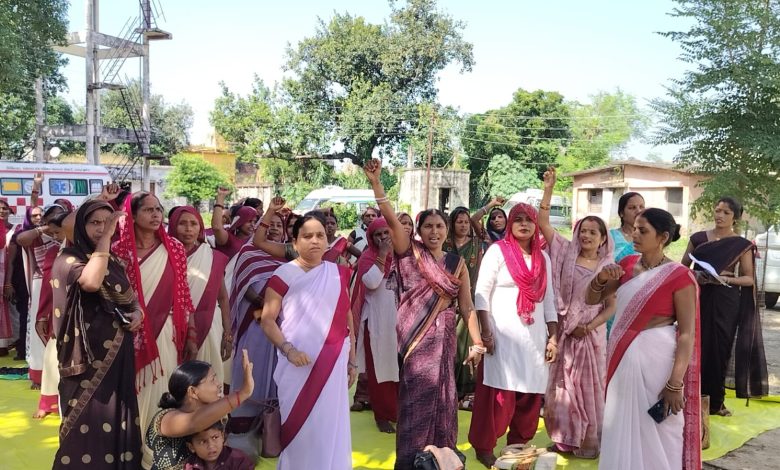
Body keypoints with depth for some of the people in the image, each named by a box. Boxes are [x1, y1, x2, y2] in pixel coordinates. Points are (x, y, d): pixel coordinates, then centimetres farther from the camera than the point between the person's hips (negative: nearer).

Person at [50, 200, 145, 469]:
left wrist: (137, 312, -1)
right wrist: (105, 239, -23)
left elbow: (129, 296, 22)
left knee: (118, 417, 12)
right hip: (89, 354, -6)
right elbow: (91, 282, -31)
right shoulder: (68, 259, -9)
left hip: (119, 353, 6)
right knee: (89, 420, -1)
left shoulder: (114, 260, 11)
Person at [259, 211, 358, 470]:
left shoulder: (338, 274, 7)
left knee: (330, 425, 8)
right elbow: (267, 319, -6)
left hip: (334, 363, 3)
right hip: (299, 365, -3)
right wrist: (288, 350, -19)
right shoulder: (284, 275, -4)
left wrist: (352, 361, 11)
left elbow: (347, 319, 11)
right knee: (299, 426, 4)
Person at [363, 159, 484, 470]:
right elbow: (391, 219, -14)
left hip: (442, 338, 2)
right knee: (415, 399, 3)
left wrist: (477, 343, -3)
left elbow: (467, 307, 4)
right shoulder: (410, 253, 0)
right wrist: (376, 183, -23)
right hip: (414, 337, -2)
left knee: (440, 398, 8)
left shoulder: (457, 263, 5)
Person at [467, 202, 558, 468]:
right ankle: (484, 446, 10)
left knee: (530, 397, 8)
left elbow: (548, 300, 15)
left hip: (534, 338, 5)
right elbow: (482, 292, -6)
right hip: (503, 336, -5)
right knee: (499, 394, -5)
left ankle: (518, 446, 25)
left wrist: (553, 337, 9)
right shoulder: (498, 250, -1)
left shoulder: (543, 258, 14)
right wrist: (486, 331, -14)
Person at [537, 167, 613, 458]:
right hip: (563, 332, 1)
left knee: (588, 386, 9)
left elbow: (612, 306, 2)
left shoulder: (608, 267, -1)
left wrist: (590, 325, -12)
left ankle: (588, 442, 22)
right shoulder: (567, 254, 0)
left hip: (591, 334, -1)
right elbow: (542, 223, -6)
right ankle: (564, 438, 23)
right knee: (562, 385, 9)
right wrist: (549, 189, -14)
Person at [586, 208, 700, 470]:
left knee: (654, 435, 5)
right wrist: (601, 278, -8)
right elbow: (592, 299, 13)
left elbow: (687, 334, -14)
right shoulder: (627, 264, 6)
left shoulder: (679, 276, -12)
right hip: (621, 357, 6)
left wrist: (675, 384, -18)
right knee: (621, 431, 17)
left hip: (655, 360, -6)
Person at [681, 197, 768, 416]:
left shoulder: (742, 245, 1)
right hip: (698, 298, 1)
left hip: (725, 303, -1)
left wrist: (726, 279, -17)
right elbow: (682, 267, 10)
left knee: (719, 348, 3)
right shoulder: (698, 238, 6)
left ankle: (715, 401, 14)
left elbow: (749, 278, 0)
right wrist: (695, 275, -11)